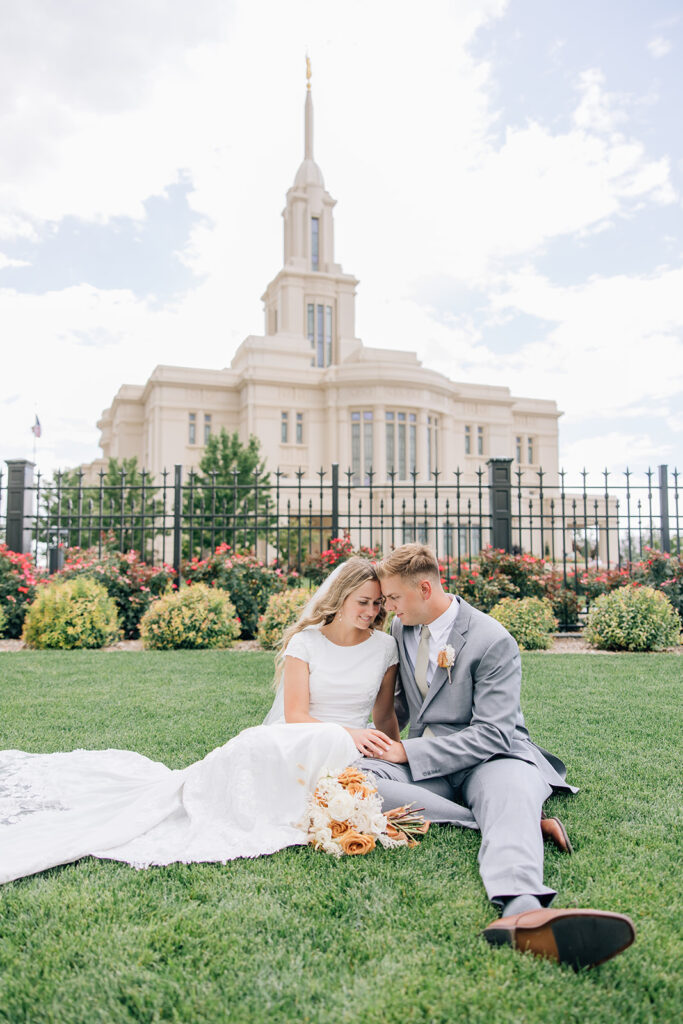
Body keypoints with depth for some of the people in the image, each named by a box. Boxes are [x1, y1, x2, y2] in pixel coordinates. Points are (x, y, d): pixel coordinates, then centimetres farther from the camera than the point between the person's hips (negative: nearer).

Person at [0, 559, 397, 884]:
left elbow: (386, 716, 13)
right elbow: (295, 715, -11)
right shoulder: (306, 641, -3)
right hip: (289, 748, -2)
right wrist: (349, 734, -24)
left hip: (347, 754, 3)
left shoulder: (385, 646, 6)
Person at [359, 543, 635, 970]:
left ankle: (523, 912, -72)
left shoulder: (494, 641, -12)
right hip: (423, 764, 5)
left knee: (511, 791, -40)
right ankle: (512, 825, -30)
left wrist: (409, 752, -19)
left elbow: (492, 734, -17)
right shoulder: (400, 629, 9)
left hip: (488, 758, -5)